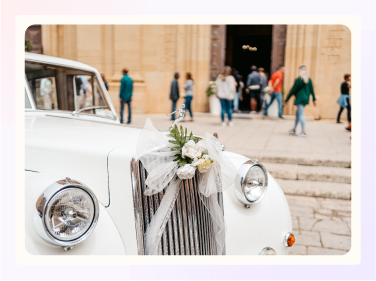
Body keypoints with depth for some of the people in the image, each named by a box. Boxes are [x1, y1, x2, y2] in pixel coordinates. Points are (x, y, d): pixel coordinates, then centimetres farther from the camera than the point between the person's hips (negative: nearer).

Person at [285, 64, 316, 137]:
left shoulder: (298, 79, -12)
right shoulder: (309, 79, 6)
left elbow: (293, 90, -9)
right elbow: (312, 90, 10)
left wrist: (286, 99, -3)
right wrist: (314, 99, 17)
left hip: (300, 99, -7)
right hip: (306, 99, 7)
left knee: (301, 115, -5)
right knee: (297, 113, 18)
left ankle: (304, 132, -5)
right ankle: (294, 129, 27)